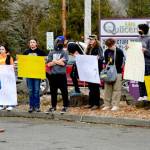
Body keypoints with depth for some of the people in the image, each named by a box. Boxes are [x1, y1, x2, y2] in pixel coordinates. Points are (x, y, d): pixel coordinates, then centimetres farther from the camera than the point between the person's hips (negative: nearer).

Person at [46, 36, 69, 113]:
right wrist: (59, 61, -6)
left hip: (61, 75, -4)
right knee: (53, 92, 9)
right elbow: (49, 64, 2)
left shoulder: (64, 53, 2)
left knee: (64, 91, -1)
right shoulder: (51, 53, 12)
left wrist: (54, 61, -4)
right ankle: (53, 106, 18)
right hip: (52, 75, 4)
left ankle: (65, 106, 6)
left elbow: (63, 63, -11)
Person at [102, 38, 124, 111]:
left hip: (117, 72, -5)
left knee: (116, 89, -3)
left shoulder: (119, 51, -6)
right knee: (107, 89, 6)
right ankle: (107, 104, 12)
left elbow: (120, 63, -7)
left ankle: (115, 105, 0)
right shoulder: (106, 51, 8)